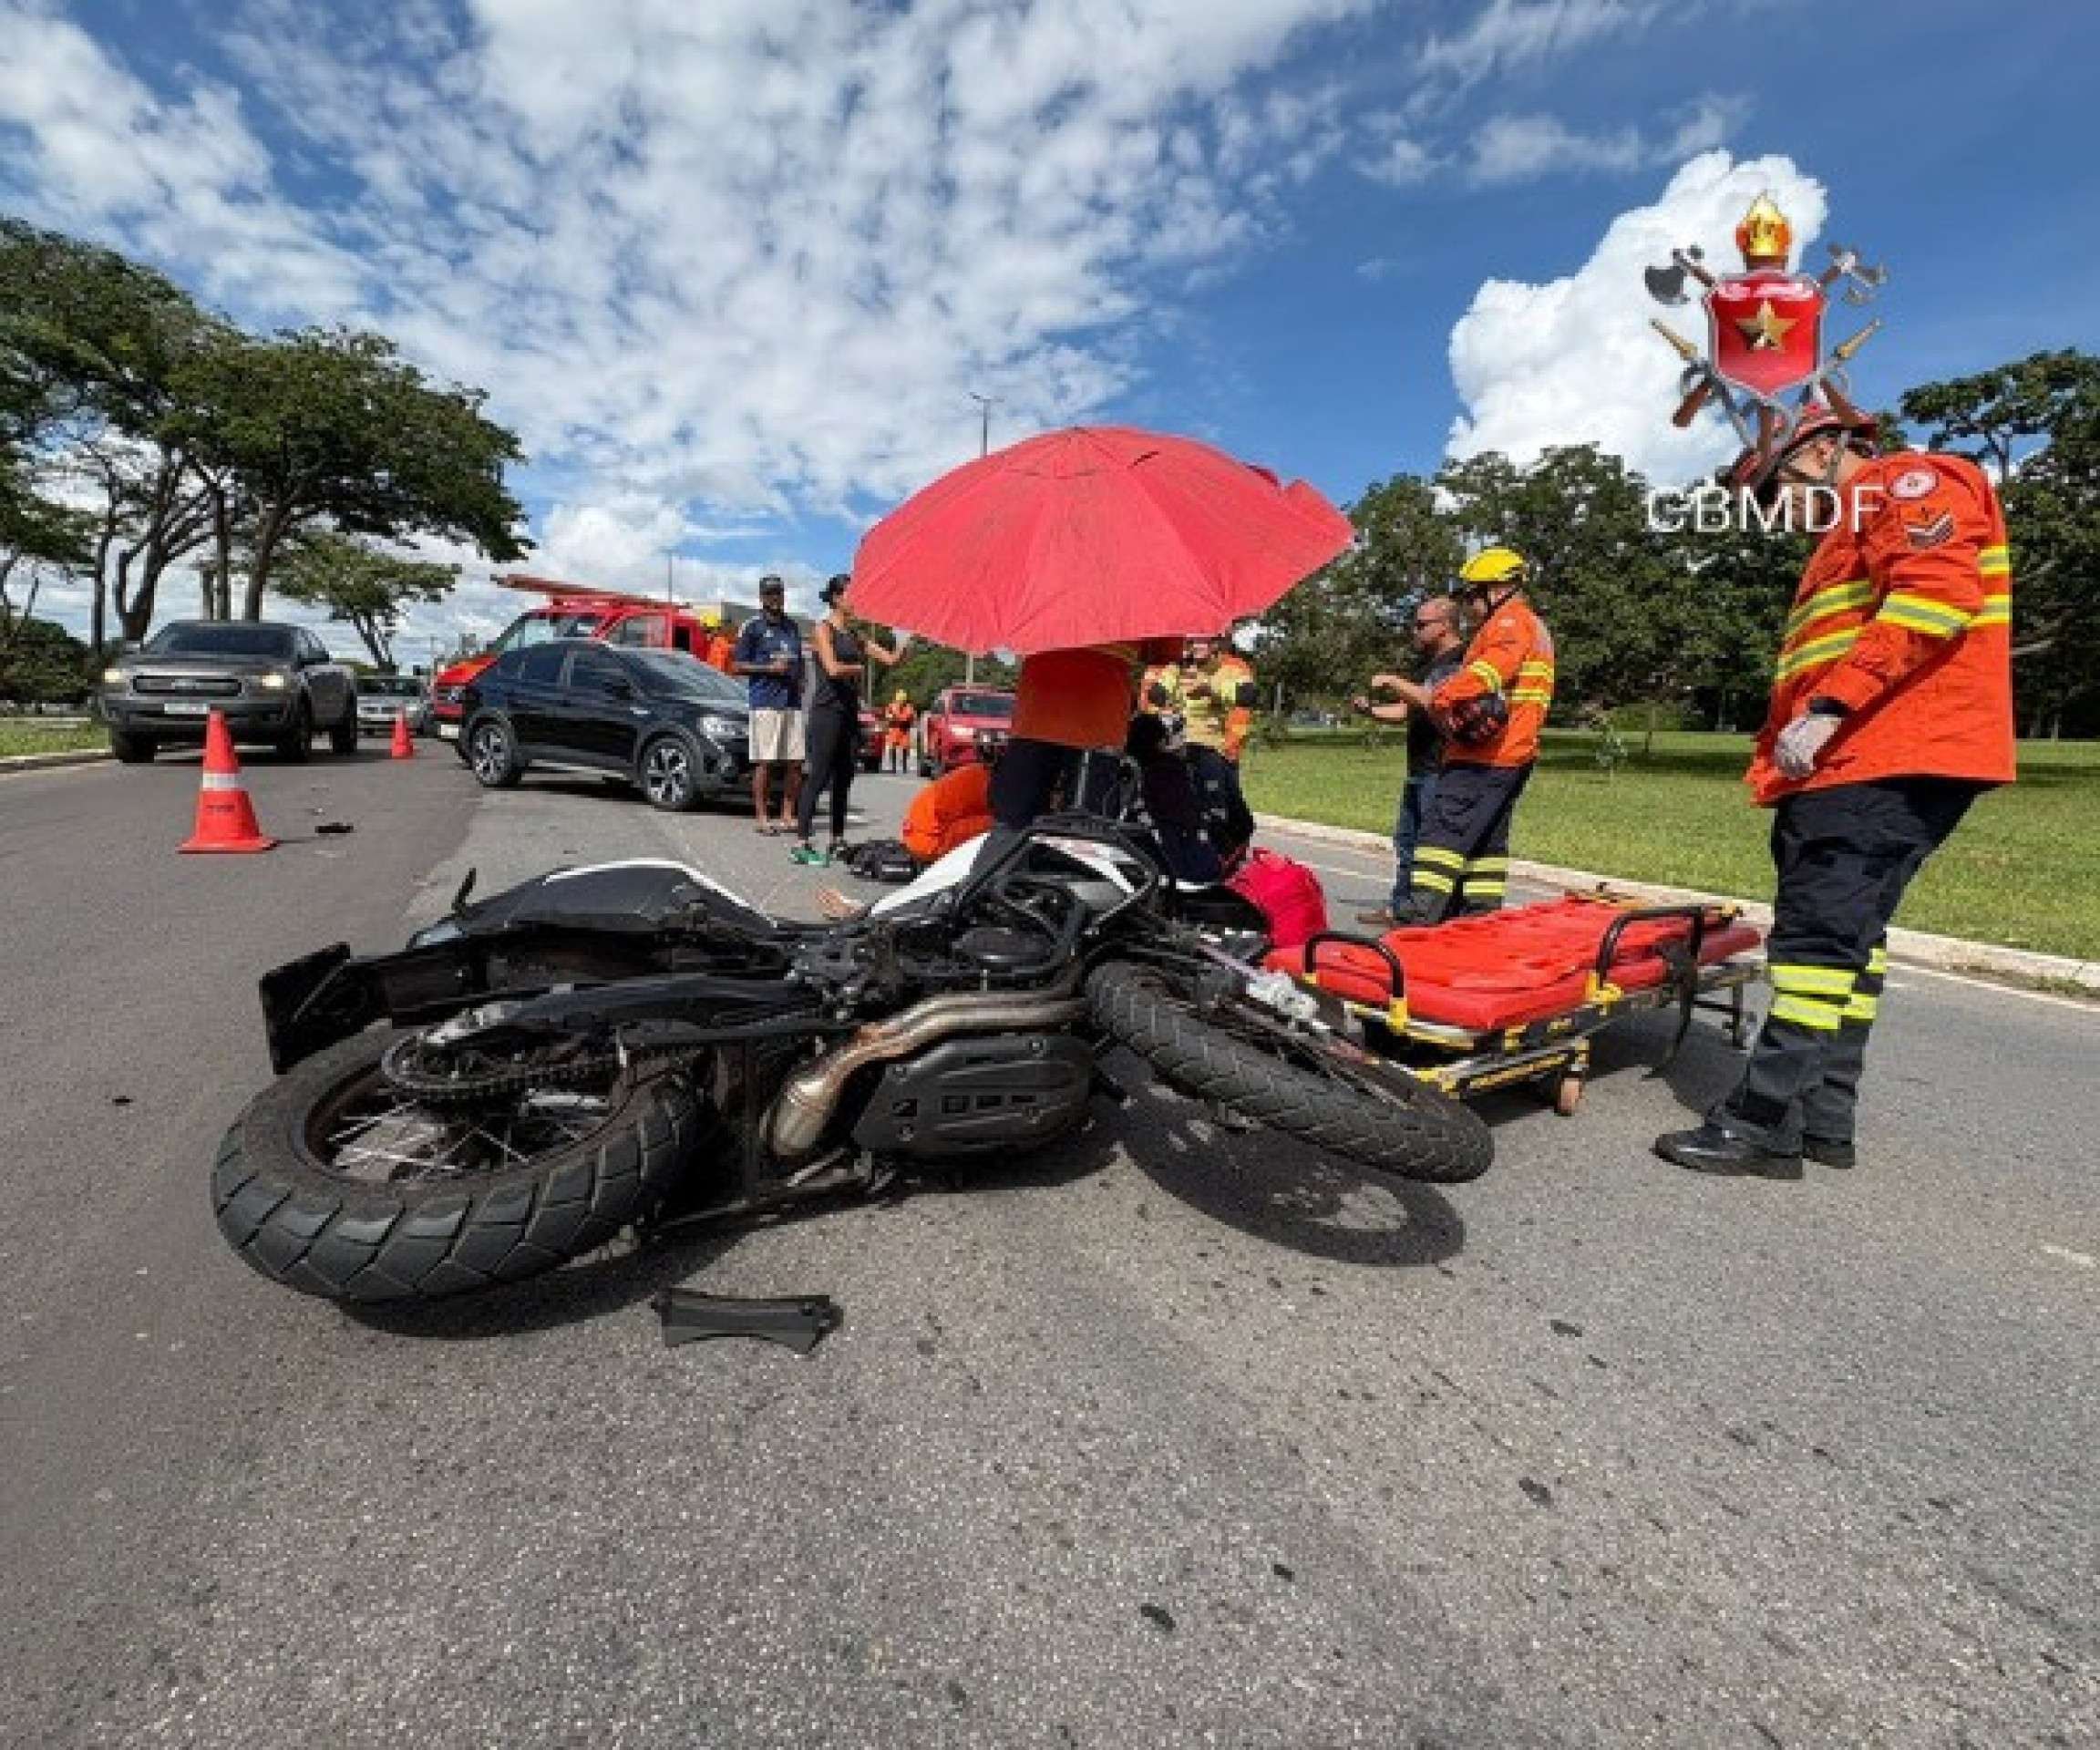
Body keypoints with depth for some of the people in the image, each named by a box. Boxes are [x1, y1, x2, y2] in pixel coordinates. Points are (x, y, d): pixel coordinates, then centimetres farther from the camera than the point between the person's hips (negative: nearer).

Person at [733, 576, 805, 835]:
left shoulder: (792, 627, 20)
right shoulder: (752, 627, 3)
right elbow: (739, 666, 0)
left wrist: (799, 680, 11)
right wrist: (770, 668, -11)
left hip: (793, 703, 6)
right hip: (765, 703, -5)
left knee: (795, 763, 2)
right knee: (764, 763, -6)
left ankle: (788, 816, 10)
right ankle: (762, 818, -1)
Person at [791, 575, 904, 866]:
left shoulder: (856, 635, 18)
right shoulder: (824, 628, -3)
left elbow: (890, 657, 12)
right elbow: (833, 669, -16)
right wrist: (859, 668, 0)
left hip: (850, 711, 7)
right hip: (827, 711, -7)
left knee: (844, 780, 7)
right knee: (819, 778, -10)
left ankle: (838, 842, 14)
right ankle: (801, 844, -9)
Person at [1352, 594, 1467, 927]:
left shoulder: (1461, 661, -10)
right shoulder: (1433, 663, 22)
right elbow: (1409, 710, 25)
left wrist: (1395, 683, -18)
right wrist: (1371, 710, 10)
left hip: (1442, 771, -10)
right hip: (1420, 770, 10)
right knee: (1406, 838, 13)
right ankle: (1399, 908, 21)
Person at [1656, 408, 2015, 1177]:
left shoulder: (1911, 481, 0)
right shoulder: (1854, 528, 30)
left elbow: (1932, 596, -18)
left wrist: (1826, 709, -22)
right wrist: (1780, 757, 16)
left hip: (1884, 765, -11)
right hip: (1849, 768, 11)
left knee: (1818, 934, -13)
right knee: (1847, 933, 9)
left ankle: (1763, 1125, -11)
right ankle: (1825, 1118, 15)